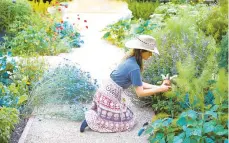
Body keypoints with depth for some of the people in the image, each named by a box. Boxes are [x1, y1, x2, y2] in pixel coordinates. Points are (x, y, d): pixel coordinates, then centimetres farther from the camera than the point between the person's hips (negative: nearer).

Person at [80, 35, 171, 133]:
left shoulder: (131, 60, 3)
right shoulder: (134, 68, -24)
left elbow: (138, 83, 9)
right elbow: (140, 93, -20)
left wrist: (157, 87, 3)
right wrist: (160, 89, -13)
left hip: (106, 91, 9)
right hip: (110, 97, -9)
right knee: (123, 123, 5)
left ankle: (93, 114, 16)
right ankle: (90, 119, -1)